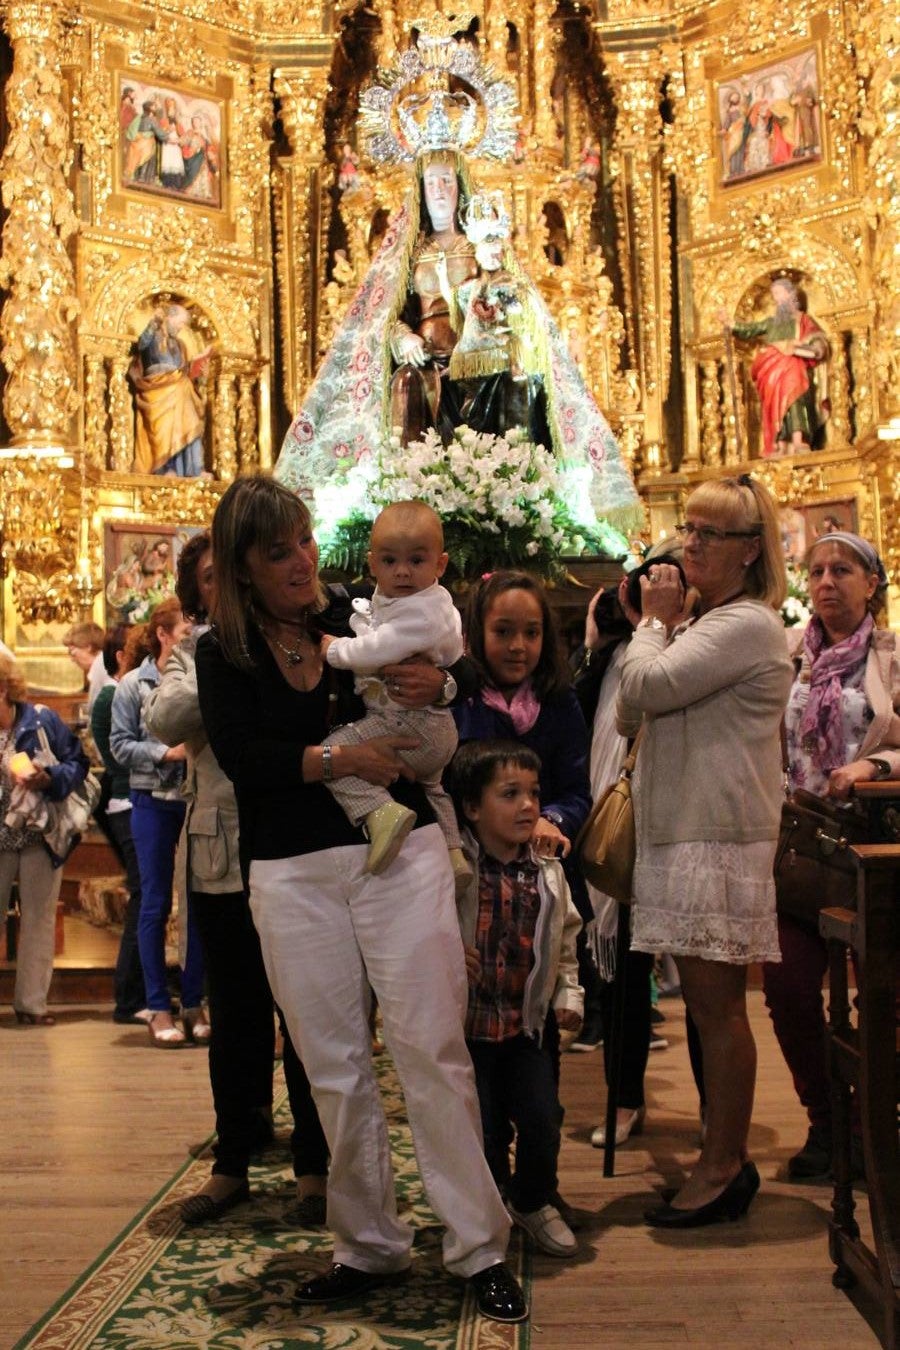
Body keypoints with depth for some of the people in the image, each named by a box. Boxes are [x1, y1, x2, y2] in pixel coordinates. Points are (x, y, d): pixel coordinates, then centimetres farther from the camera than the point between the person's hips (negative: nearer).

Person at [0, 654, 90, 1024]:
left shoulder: (42, 720, -7)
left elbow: (77, 764, -4)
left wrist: (49, 779, -21)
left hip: (40, 837, -1)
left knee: (38, 920, 5)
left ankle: (30, 1003, 14)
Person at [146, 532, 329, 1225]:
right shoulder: (193, 654, 10)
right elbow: (163, 722, -9)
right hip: (220, 857, 3)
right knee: (235, 1016, 14)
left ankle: (314, 1166, 20)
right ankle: (232, 1163, 28)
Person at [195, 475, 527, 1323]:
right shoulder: (223, 654, 5)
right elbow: (240, 754, -10)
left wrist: (436, 685, -13)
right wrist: (335, 759, -20)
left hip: (401, 852, -1)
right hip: (293, 873, 1)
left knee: (432, 1047, -2)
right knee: (334, 1066, 7)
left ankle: (479, 1248, 9)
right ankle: (368, 1247, 23)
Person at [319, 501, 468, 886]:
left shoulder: (422, 611, -21)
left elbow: (377, 651, -26)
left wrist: (335, 649, -11)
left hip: (408, 724, -11)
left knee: (334, 750, -19)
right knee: (429, 785, 35)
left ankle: (380, 811, -32)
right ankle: (453, 852, 46)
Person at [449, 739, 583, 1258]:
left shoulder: (548, 874, 2)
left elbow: (565, 940, 13)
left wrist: (569, 993, 4)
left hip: (526, 1022, 3)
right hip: (468, 1020, -3)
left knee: (543, 1118, -3)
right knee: (482, 1126, 0)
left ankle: (534, 1201, 25)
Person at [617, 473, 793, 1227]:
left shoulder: (747, 626, -12)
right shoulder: (704, 624, 20)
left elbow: (644, 688, -21)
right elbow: (630, 717, 18)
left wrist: (655, 621, -3)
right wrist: (649, 625, 9)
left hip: (720, 839, -10)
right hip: (681, 834, 10)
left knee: (716, 1002, -3)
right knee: (707, 1003, 13)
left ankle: (724, 1169, 8)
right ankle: (727, 1157, 23)